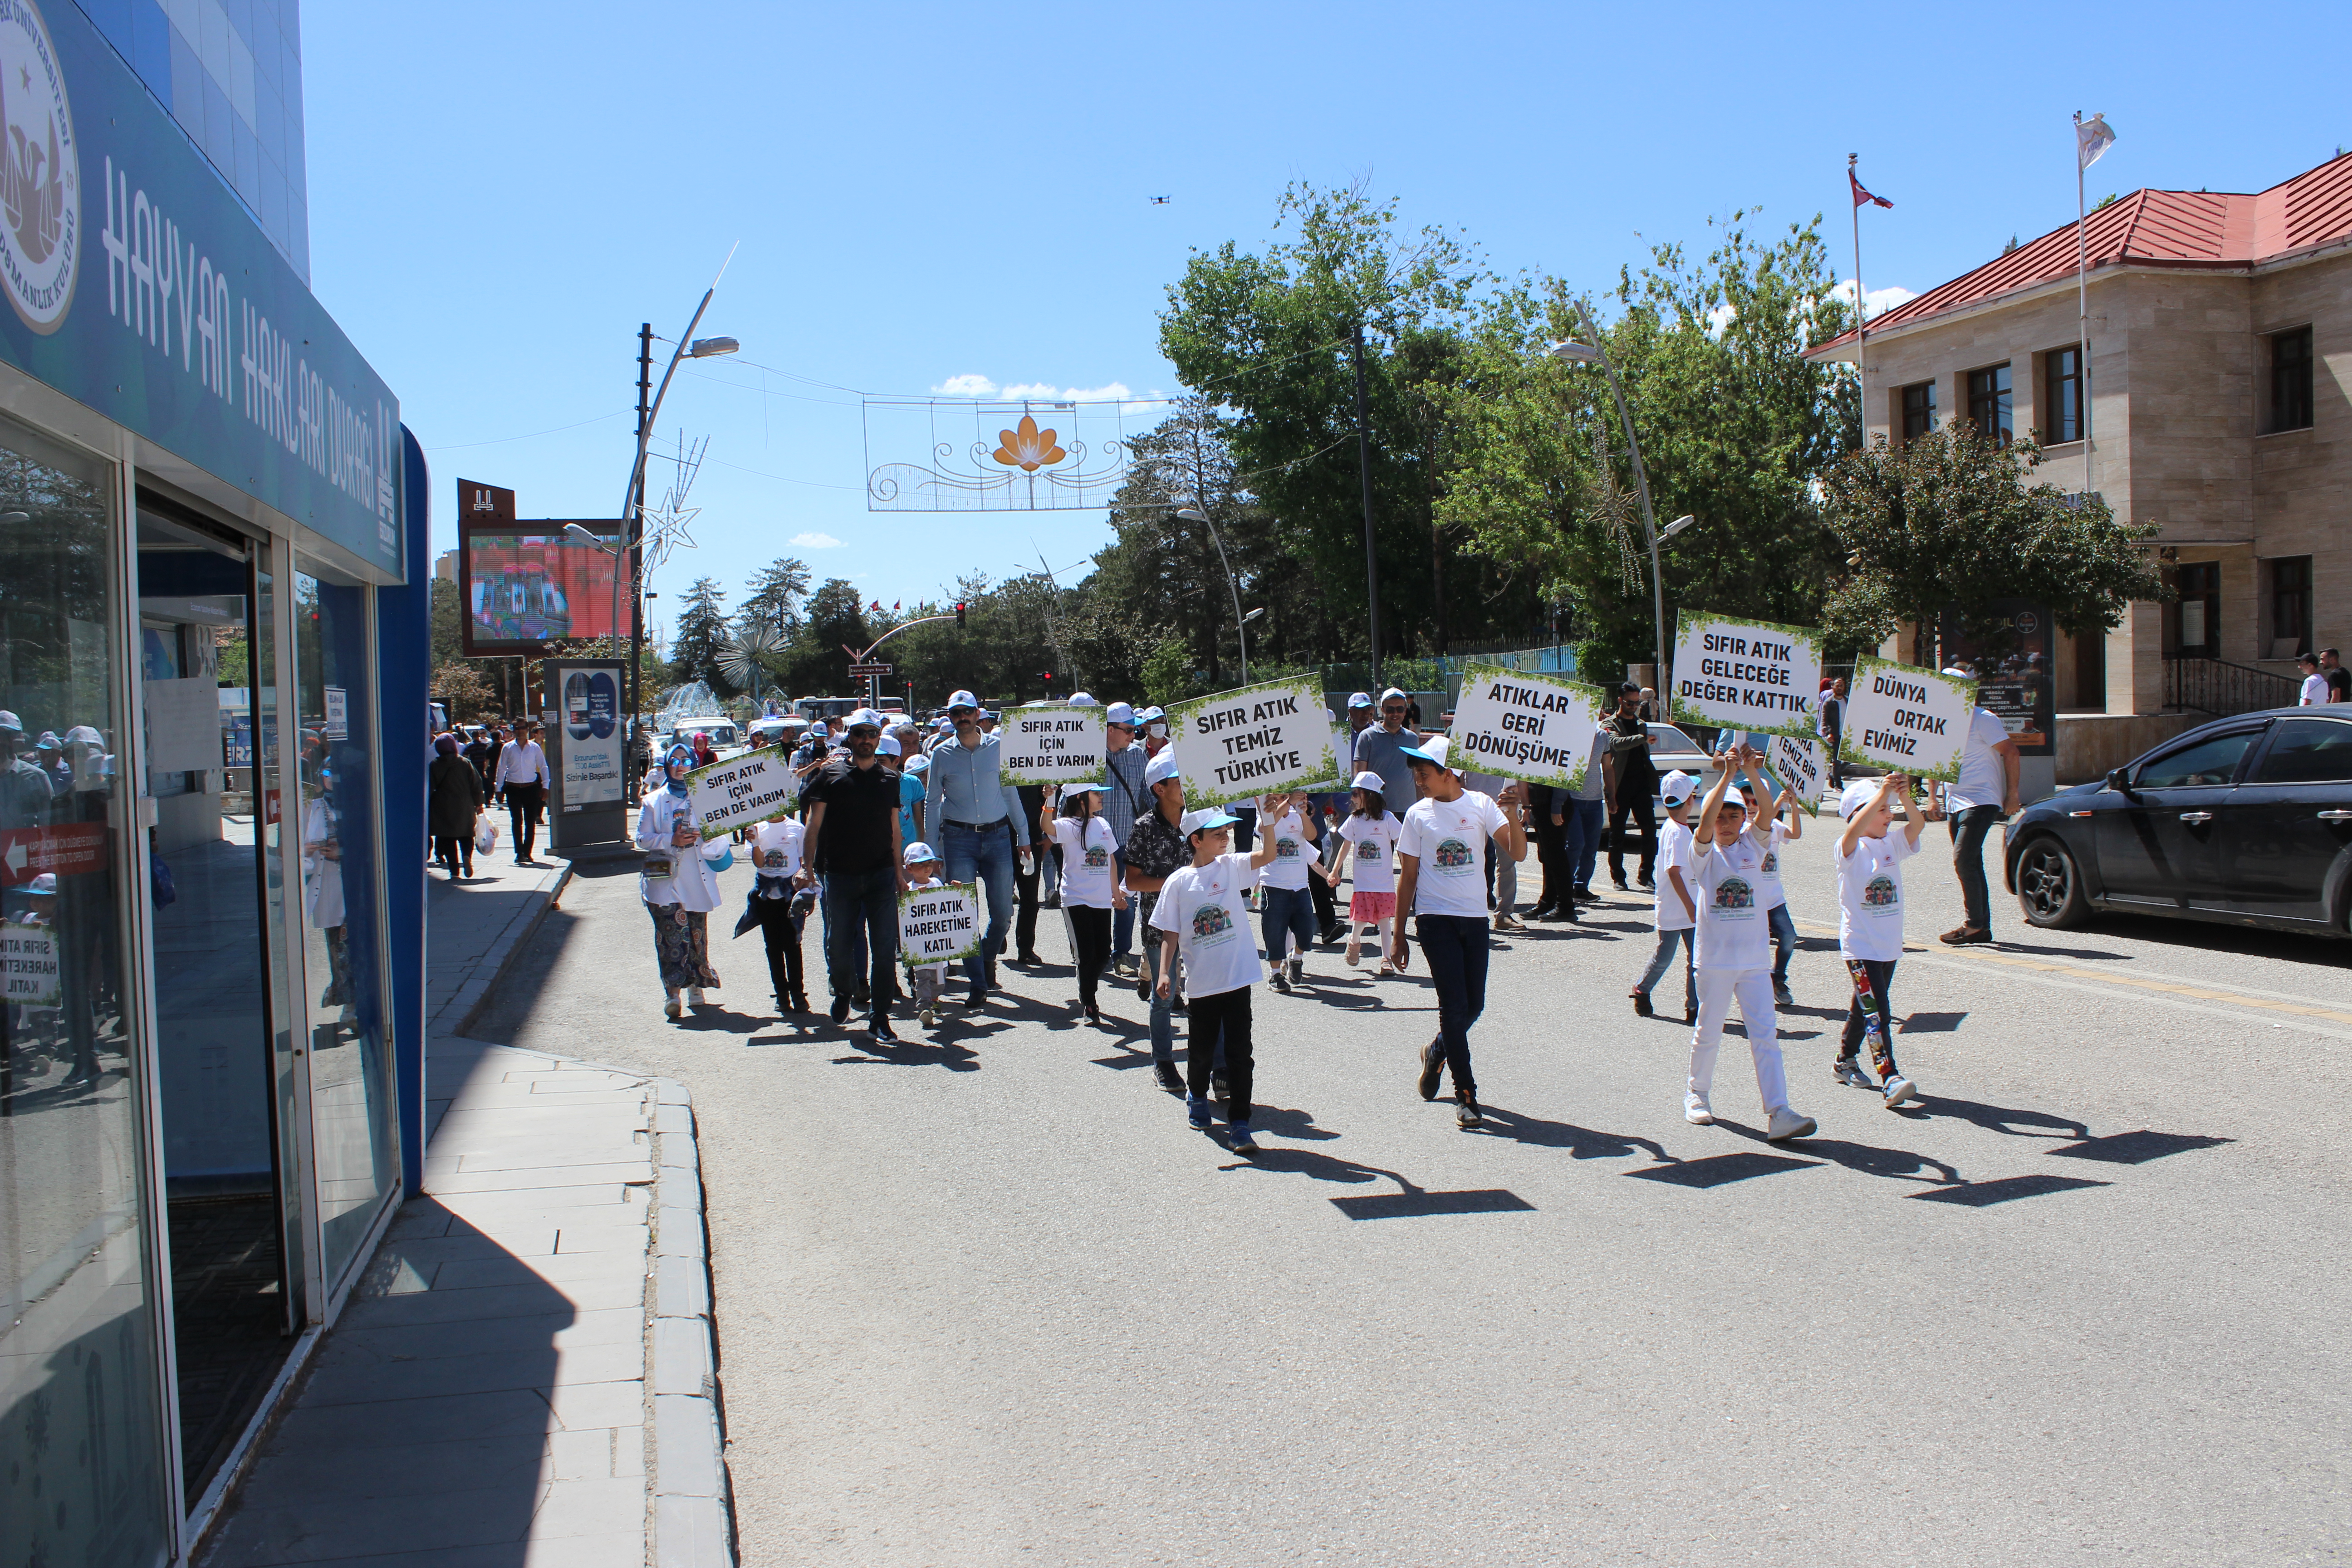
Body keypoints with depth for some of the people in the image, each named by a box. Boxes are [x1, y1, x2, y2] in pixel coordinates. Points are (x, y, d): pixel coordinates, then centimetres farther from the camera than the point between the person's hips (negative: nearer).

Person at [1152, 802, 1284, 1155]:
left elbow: (1267, 856, -14)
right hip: (1201, 982, 0)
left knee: (1239, 1053, -1)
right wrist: (1164, 973, -8)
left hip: (1237, 979, 0)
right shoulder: (1178, 883, -1)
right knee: (1202, 1049, 14)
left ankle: (1239, 1123, 4)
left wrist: (1269, 823, -29)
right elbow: (1170, 934, 1)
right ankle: (1198, 1098, 42)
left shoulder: (1231, 867, 2)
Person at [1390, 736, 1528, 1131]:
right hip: (1436, 917, -2)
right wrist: (1399, 934, 5)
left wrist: (1512, 814, -25)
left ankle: (1437, 1053, 37)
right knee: (1455, 1005, -8)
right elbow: (1408, 877, 5)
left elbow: (1517, 853, -8)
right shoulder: (1418, 815, 1)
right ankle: (1465, 1094, 0)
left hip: (1475, 917, 2)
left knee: (1473, 1006, 7)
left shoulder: (1481, 806, 1)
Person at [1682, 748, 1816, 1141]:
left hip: (1754, 960, 2)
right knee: (1709, 1032, 11)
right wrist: (1728, 775, -28)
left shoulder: (1752, 846, 5)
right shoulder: (1705, 854, -3)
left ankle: (1778, 1112, -10)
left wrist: (1753, 774, -28)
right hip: (1715, 958, -2)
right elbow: (1705, 821, -22)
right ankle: (1697, 1093, 31)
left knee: (1766, 1034, -5)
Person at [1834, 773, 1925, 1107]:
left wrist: (1905, 797, -30)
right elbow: (1853, 832, -34)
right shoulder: (1850, 849, -12)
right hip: (1859, 946, -7)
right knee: (1876, 1012, -15)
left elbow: (1918, 824, -12)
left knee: (1866, 1008, 19)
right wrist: (1883, 794, -38)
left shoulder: (1893, 845, 5)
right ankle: (1890, 1079, -21)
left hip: (1889, 945, 7)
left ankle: (1846, 1061, 36)